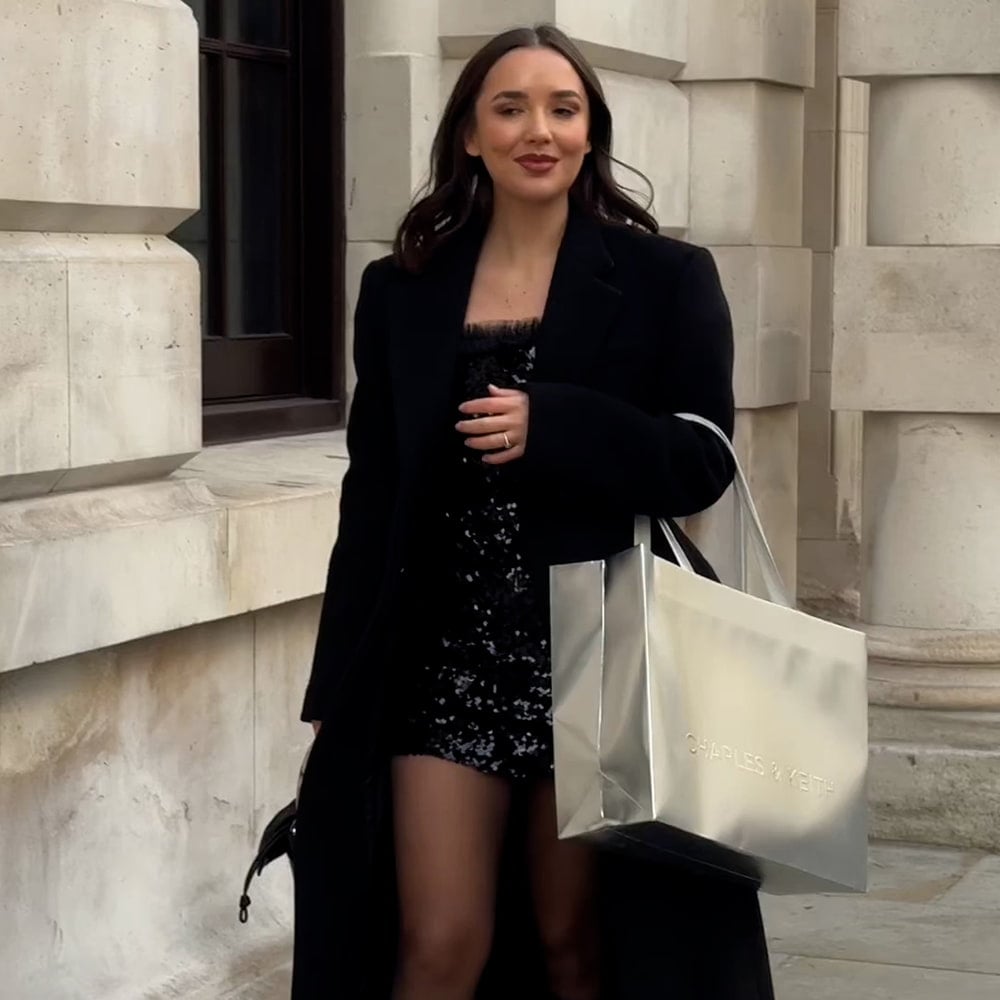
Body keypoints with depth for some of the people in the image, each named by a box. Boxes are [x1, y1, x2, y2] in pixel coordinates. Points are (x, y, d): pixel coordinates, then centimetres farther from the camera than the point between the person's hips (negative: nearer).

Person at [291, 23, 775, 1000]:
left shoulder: (665, 280, 1)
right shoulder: (402, 292, 8)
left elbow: (704, 461, -4)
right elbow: (372, 501, 8)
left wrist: (551, 426, -19)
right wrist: (338, 691, 6)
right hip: (446, 662, 2)